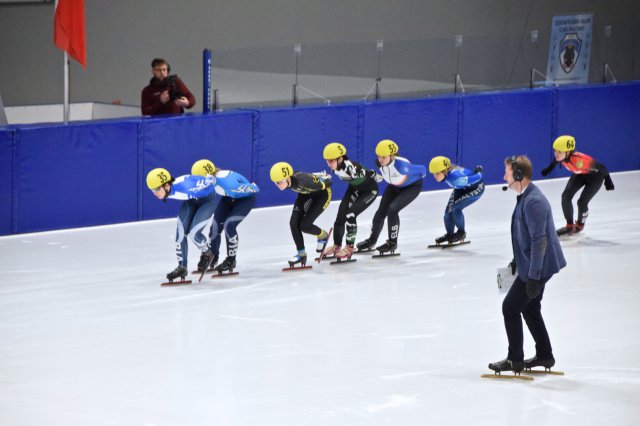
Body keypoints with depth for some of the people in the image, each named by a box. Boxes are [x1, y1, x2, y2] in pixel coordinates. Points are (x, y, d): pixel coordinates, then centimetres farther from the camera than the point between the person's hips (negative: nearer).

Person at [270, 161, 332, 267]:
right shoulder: (285, 180, -23)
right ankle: (301, 254, 9)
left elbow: (327, 183, -31)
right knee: (294, 222, -6)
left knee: (304, 225, -12)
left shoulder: (302, 181, -44)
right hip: (306, 194, 6)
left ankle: (323, 236, 20)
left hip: (322, 193, -6)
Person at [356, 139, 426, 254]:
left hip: (412, 186, -6)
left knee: (392, 209, -21)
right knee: (381, 211, 6)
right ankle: (372, 240, 30)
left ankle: (392, 243, -3)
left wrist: (420, 177, -6)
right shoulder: (379, 163, -24)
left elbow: (422, 169, -27)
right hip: (394, 186, 6)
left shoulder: (401, 165, -43)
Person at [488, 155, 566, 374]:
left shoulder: (533, 201, -25)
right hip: (532, 265, 10)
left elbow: (539, 240, -27)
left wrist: (533, 276, -26)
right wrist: (518, 260, 29)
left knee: (510, 307, -2)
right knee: (530, 309, 19)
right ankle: (544, 356, 29)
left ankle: (515, 360, 7)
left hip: (538, 266, -10)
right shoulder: (526, 196, 9)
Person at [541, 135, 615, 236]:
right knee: (566, 196, -7)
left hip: (595, 176, -6)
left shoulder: (580, 160, -44)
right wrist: (548, 169, 18)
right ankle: (570, 226, 8)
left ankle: (579, 226, 18)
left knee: (582, 201, -11)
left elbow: (600, 167, -30)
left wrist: (608, 181, -14)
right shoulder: (561, 156, -27)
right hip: (579, 174, 6)